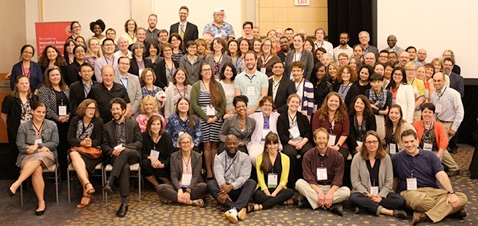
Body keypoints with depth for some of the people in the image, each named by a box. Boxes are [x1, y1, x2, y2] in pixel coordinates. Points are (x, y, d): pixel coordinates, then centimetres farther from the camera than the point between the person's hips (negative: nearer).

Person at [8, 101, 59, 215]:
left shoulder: (52, 125, 10)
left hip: (47, 155, 1)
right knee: (37, 170, -35)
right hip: (28, 157, 0)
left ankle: (16, 184, -39)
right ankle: (41, 202, -30)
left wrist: (37, 145, -8)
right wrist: (40, 149, -11)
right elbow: (20, 146, -1)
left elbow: (55, 143, 5)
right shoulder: (23, 127, 7)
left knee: (37, 159, -38)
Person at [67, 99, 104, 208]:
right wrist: (81, 143, -17)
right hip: (77, 149, 2)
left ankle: (86, 194, -35)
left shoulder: (98, 122, 5)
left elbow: (98, 140, 1)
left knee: (77, 159, -34)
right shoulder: (75, 120, 8)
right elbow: (70, 139, 2)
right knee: (73, 154, -36)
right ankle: (88, 184, -49)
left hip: (92, 151, -2)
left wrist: (91, 143, -22)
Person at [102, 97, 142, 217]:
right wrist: (112, 151, -10)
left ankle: (110, 181, -43)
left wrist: (124, 147, -14)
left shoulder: (134, 124, 11)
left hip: (132, 154, 0)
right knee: (125, 167, -36)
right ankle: (124, 202, -39)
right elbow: (104, 145, 13)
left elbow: (139, 142, 3)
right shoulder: (107, 126, 17)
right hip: (115, 157, 0)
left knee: (125, 153, -39)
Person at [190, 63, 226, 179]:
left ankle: (215, 170, 4)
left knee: (214, 145, 1)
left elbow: (223, 103, 8)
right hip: (203, 120, -2)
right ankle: (209, 171, 1)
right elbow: (194, 104, -5)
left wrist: (217, 116, -6)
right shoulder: (196, 86, 4)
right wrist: (207, 118, -10)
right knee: (207, 145, -4)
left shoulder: (218, 85, 13)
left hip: (217, 119, 2)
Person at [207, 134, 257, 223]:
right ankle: (240, 209, -44)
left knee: (252, 182, -27)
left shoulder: (245, 157, 1)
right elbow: (219, 176, -15)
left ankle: (234, 209, -49)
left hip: (239, 190, 0)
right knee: (210, 183, -27)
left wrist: (231, 186, -29)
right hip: (224, 188, 1)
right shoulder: (218, 158, 2)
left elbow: (244, 177, -12)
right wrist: (224, 191, -34)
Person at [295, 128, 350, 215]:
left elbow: (337, 180, -10)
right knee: (299, 183, -29)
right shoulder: (308, 156, -5)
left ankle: (309, 200, -27)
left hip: (331, 188, 0)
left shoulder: (337, 156, -5)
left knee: (346, 191, -29)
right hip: (314, 187, 0)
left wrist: (330, 193, -27)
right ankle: (332, 205, -30)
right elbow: (310, 179, -11)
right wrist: (319, 192, -26)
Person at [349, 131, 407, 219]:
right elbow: (355, 181, -6)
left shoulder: (386, 157, 0)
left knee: (400, 200, -24)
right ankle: (390, 212, -35)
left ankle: (366, 205, -25)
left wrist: (381, 196, -15)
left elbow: (389, 181, -1)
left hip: (382, 192, 2)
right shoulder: (357, 158, -4)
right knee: (354, 198, -35)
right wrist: (368, 195, -17)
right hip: (363, 192, -2)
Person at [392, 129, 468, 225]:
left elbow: (441, 175, 0)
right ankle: (448, 209, -19)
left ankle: (424, 216, -35)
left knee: (462, 197, -24)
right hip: (410, 192, -4)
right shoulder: (396, 159, 11)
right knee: (419, 200, -43)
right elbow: (394, 179, 14)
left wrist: (451, 193, -15)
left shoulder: (430, 156, 12)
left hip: (432, 191, 4)